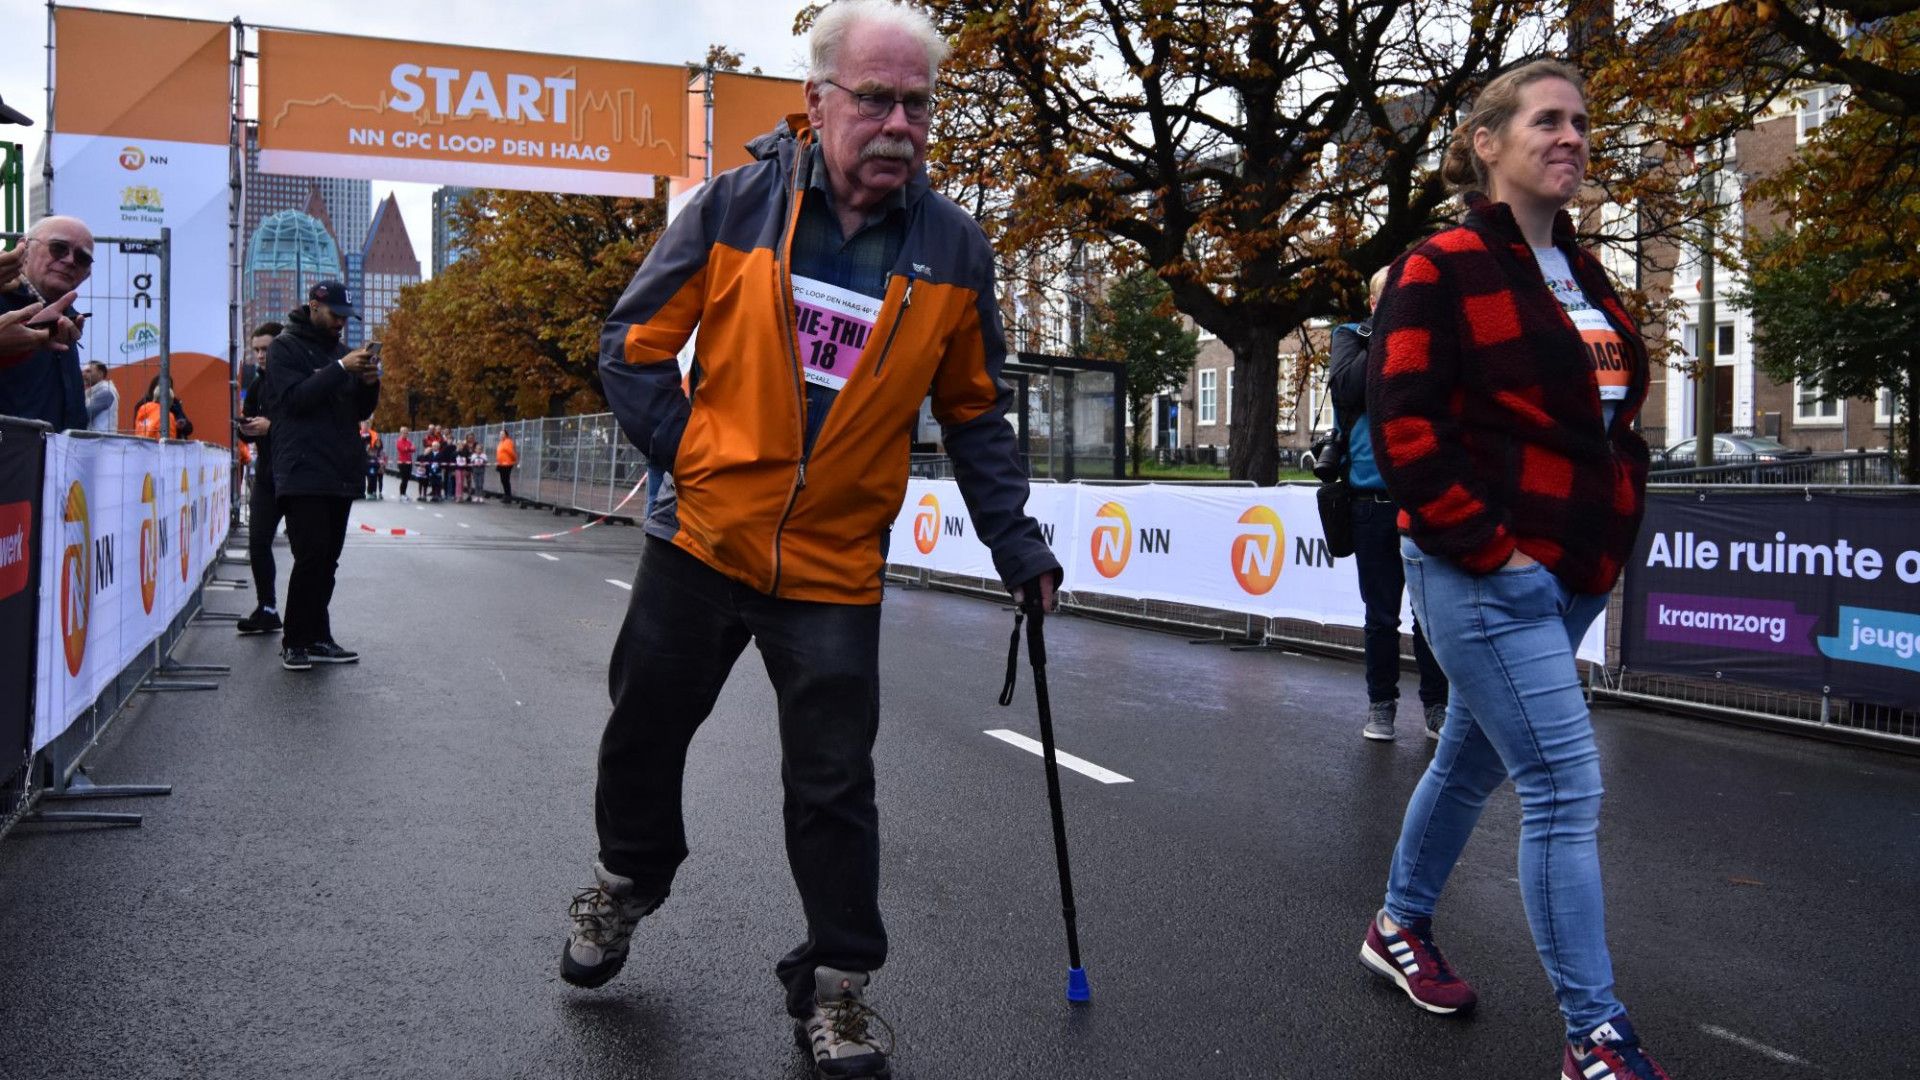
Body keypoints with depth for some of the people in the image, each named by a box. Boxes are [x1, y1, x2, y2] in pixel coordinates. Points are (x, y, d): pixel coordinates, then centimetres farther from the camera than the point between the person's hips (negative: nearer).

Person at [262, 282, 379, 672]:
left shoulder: (339, 350, 19)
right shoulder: (285, 348, 1)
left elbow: (360, 412, 18)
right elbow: (295, 398, -15)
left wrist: (369, 384, -2)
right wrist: (341, 369, -20)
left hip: (341, 474, 7)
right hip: (303, 474, -7)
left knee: (327, 560, 8)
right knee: (311, 557, -11)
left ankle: (317, 638, 13)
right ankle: (294, 642, -2)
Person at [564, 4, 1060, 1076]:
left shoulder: (955, 246, -2)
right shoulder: (736, 205, -6)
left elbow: (975, 412, 7)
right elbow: (634, 346, 3)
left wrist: (1015, 540, 2)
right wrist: (691, 453, -7)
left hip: (837, 570, 0)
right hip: (702, 539, 1)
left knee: (835, 787, 4)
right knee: (646, 729, 17)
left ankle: (838, 986, 22)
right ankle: (628, 881, 46)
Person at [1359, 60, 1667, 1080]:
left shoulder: (1583, 276, 15)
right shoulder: (1442, 269, -9)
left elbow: (1613, 415, 23)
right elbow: (1402, 425, -16)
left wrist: (1616, 526, 11)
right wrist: (1486, 545, -17)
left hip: (1571, 576, 8)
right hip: (1485, 576, -8)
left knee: (1473, 760, 20)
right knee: (1566, 789, -8)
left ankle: (1400, 927, 40)